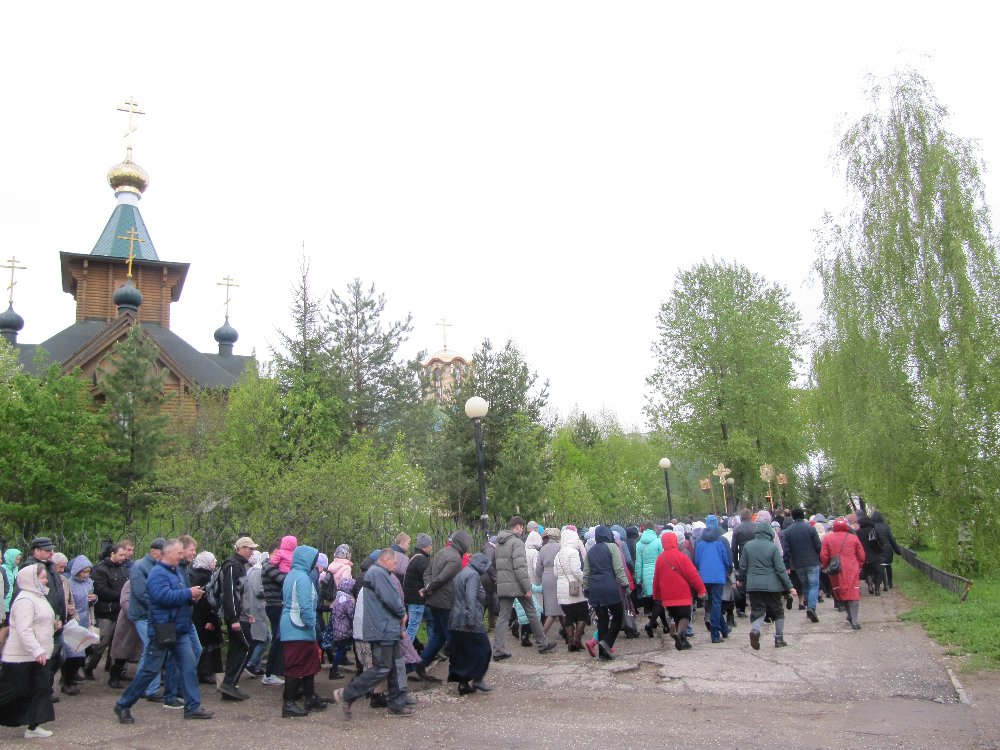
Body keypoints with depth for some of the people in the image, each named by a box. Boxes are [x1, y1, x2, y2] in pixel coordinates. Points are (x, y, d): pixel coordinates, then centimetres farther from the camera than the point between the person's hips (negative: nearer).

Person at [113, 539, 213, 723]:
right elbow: (163, 596, -28)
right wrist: (188, 593, -20)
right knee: (149, 670, 1)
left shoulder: (175, 572, 16)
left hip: (180, 630, 9)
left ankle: (193, 707, 9)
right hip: (162, 630, -8)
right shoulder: (157, 573, -14)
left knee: (189, 666, 4)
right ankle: (123, 706, 17)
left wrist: (193, 595, 6)